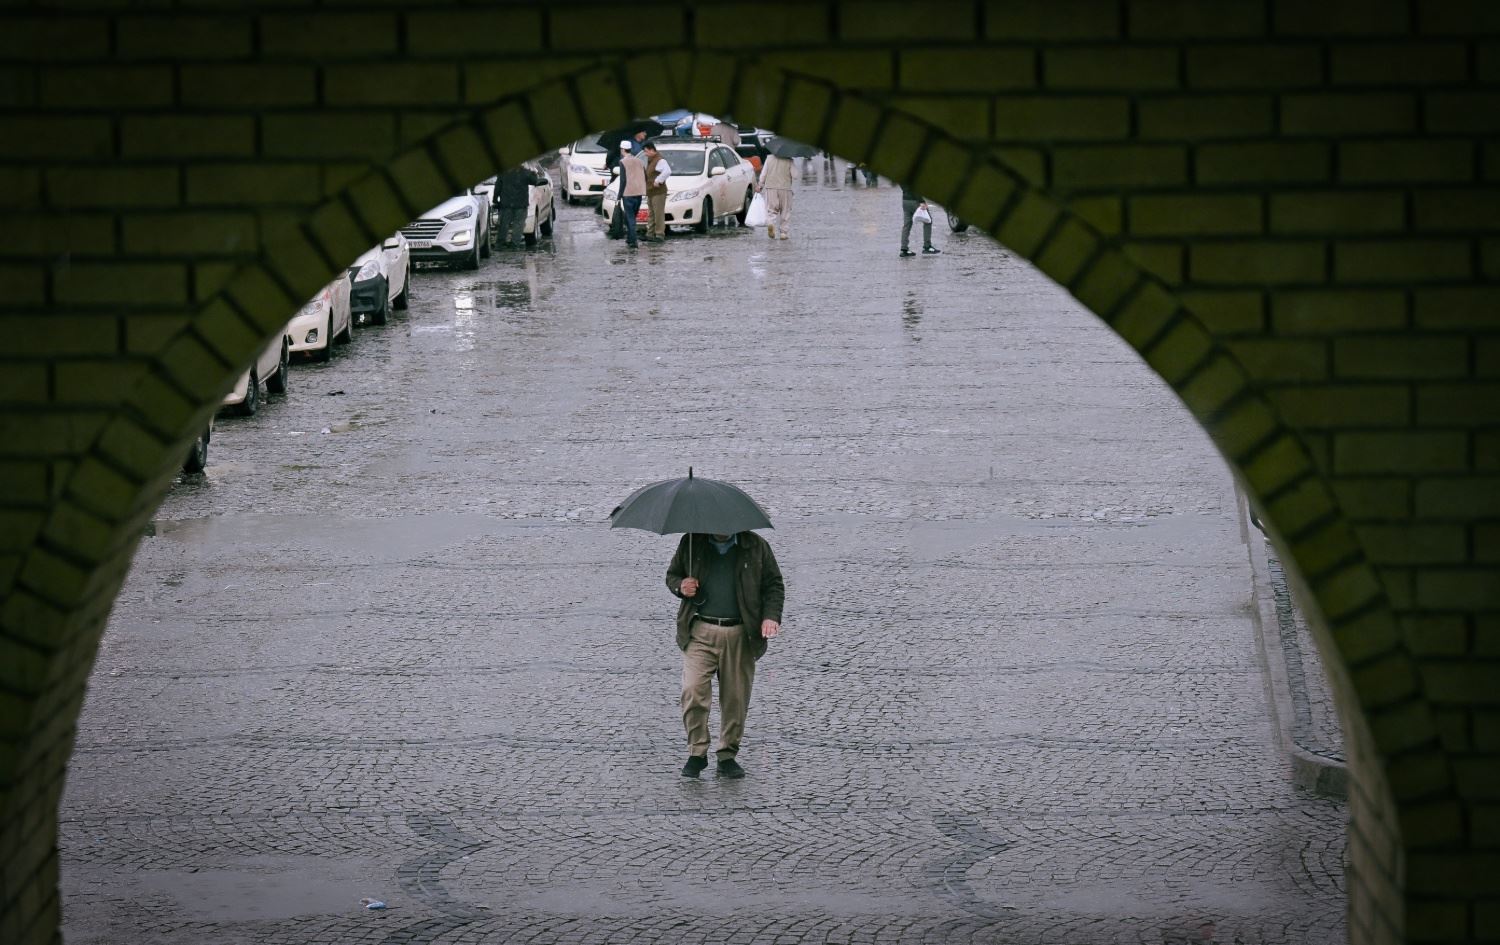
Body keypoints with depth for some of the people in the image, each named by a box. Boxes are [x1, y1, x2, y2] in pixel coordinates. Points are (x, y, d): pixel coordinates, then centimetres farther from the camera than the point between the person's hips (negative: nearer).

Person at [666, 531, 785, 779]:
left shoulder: (756, 547, 7)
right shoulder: (691, 543, 9)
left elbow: (774, 584, 10)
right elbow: (672, 574, 20)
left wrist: (771, 616, -6)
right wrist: (680, 586, -4)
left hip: (740, 635, 0)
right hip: (700, 632, 0)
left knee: (736, 698, 2)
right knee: (693, 691, -13)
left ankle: (728, 756, 15)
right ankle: (697, 753, -2)